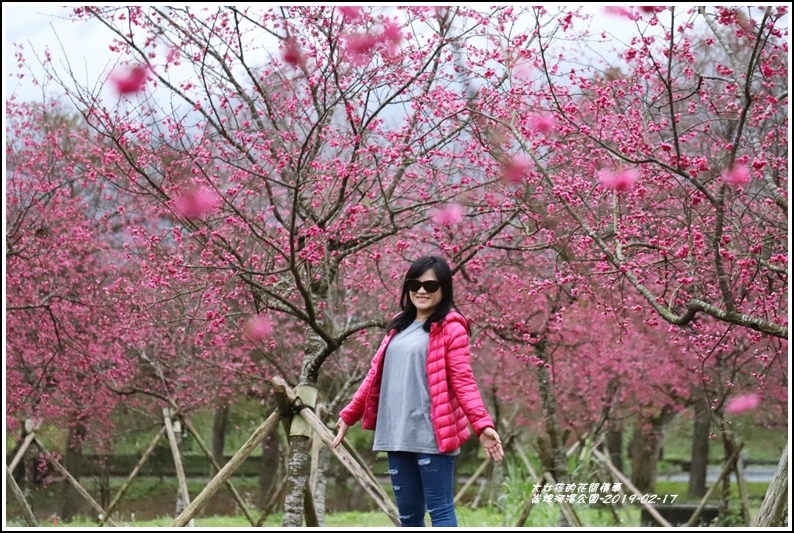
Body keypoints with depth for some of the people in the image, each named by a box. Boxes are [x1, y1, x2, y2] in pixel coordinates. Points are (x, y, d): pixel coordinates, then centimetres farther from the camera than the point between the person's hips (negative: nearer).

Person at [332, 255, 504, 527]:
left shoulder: (450, 327, -3)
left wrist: (482, 424, -22)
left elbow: (462, 380, -10)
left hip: (432, 436, -7)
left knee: (440, 510, -5)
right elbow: (377, 374, 22)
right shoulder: (400, 326, 18)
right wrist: (349, 414, 24)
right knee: (408, 513, 10)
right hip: (396, 435, 7)